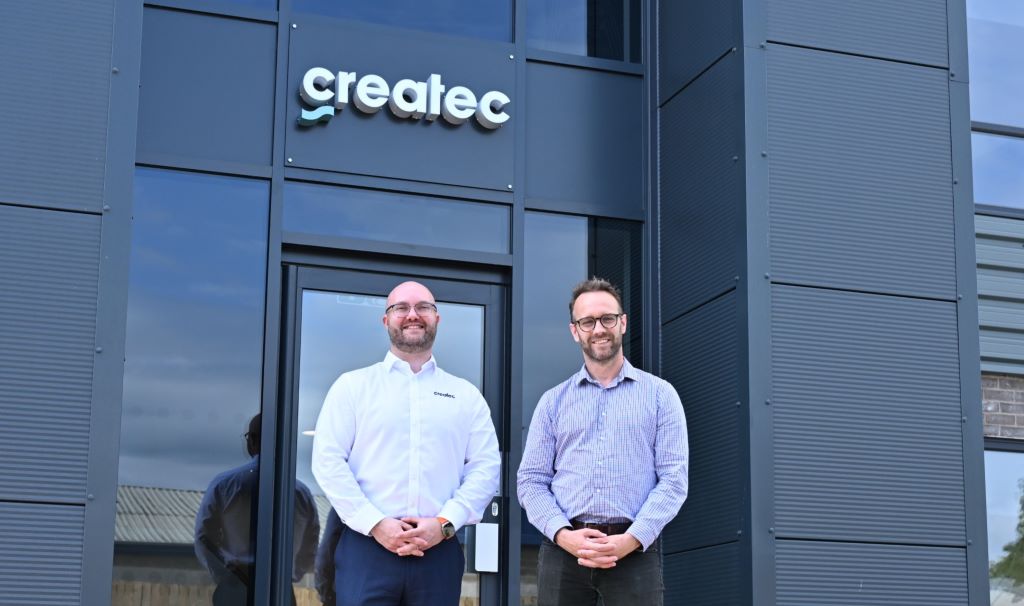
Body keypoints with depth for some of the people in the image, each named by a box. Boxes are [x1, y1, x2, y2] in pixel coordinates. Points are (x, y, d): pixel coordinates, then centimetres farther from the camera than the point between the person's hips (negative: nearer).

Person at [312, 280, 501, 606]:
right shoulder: (352, 386, 9)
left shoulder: (466, 395, 14)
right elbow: (328, 461, 0)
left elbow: (485, 467, 6)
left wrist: (444, 523, -8)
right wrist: (376, 524, -10)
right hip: (367, 548, -1)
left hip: (439, 552, 2)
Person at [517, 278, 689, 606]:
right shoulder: (553, 401, 13)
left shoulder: (660, 394, 8)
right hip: (562, 551, 2)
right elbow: (531, 480, 8)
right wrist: (565, 535, -10)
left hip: (636, 551, -1)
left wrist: (630, 540, -13)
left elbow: (674, 477, 0)